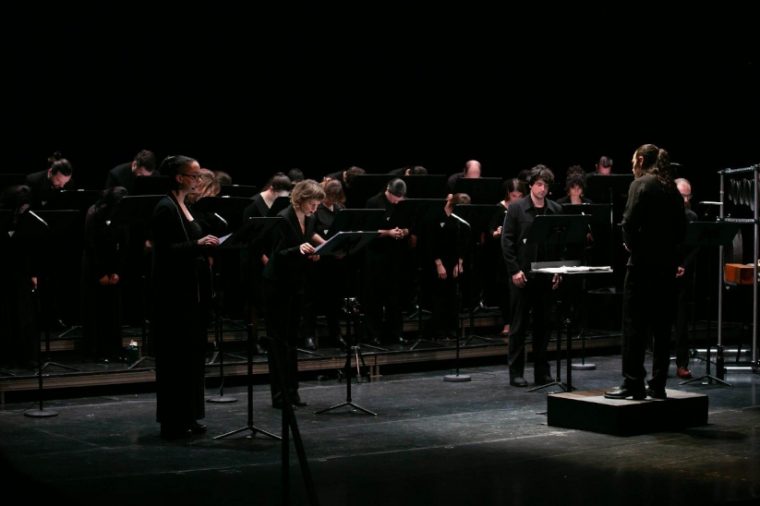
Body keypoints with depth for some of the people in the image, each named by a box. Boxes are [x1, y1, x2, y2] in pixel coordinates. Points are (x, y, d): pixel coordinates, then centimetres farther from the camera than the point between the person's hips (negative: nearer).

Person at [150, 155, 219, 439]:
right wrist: (198, 244, -27)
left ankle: (187, 417, 18)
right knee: (175, 357, -4)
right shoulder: (165, 209, -13)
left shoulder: (184, 207, 15)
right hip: (173, 294, -10)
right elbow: (165, 251, -21)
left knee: (192, 354, 11)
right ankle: (172, 421, 2)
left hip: (191, 292, 10)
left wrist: (206, 245, 8)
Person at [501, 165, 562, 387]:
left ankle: (542, 372, 15)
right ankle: (516, 372, 7)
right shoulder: (516, 208, -2)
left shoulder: (556, 210, 7)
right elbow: (507, 241, -5)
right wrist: (514, 270, -12)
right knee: (519, 324, 2)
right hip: (522, 274, -3)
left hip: (546, 275, 3)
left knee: (543, 324, 8)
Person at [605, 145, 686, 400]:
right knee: (662, 326, 9)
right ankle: (658, 385, 11)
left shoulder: (641, 184, -8)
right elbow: (681, 227, 12)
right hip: (668, 263, 7)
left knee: (634, 324, -2)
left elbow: (630, 221, -17)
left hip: (644, 262, -7)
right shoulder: (672, 188, 13)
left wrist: (632, 245, -2)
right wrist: (668, 247, 12)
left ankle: (633, 382, -2)